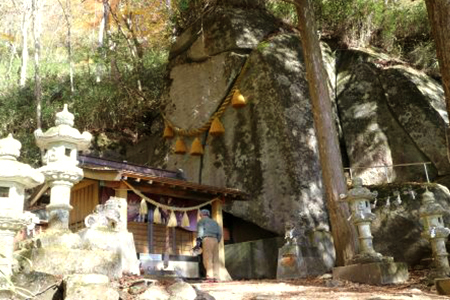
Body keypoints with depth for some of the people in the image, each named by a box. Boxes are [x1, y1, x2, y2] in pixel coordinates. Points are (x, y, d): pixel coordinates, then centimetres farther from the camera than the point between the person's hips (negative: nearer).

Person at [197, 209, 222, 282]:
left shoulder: (202, 221, 13)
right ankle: (216, 277, -8)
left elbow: (200, 231, -1)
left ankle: (210, 277, -24)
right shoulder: (214, 222, 29)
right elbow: (220, 233, 17)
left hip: (207, 239, -5)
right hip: (215, 240, 5)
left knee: (207, 259, -12)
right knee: (215, 260, 1)